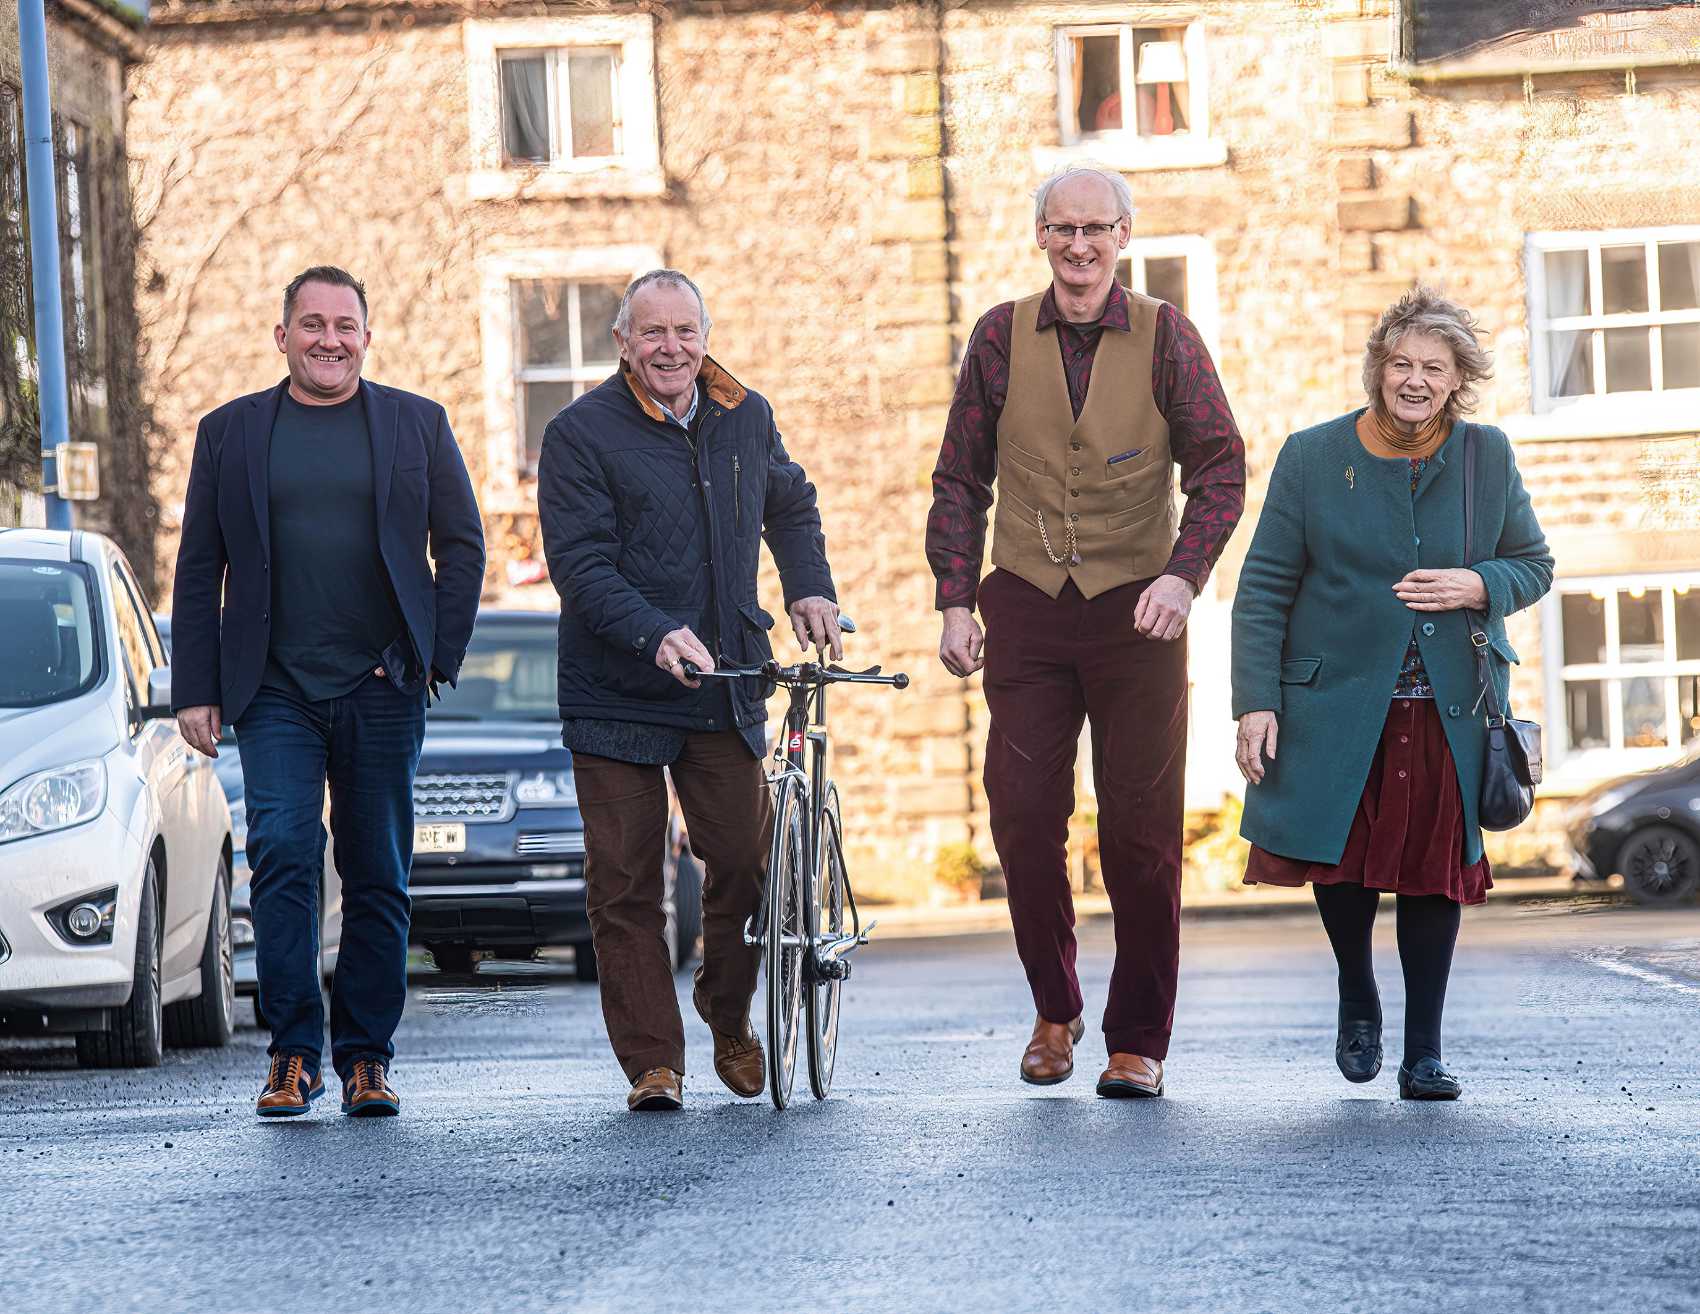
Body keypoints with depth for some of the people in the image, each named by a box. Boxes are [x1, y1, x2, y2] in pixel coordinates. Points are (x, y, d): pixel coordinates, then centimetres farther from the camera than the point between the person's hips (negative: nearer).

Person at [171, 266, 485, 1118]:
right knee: (283, 851, -15)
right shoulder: (230, 433, 9)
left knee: (379, 876, 3)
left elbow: (462, 547, 10)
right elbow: (198, 570, 9)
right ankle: (294, 1055, -10)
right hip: (275, 690, -1)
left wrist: (437, 657, -1)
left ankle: (365, 1059, 12)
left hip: (382, 689, 1)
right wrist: (195, 690, 1)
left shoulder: (417, 425, 9)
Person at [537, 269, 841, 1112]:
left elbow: (790, 506, 28)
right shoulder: (582, 434, -6)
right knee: (625, 884, -2)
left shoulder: (745, 419, 8)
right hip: (617, 694, -3)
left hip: (725, 689, 3)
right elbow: (580, 564, -14)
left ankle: (729, 1022, 22)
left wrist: (809, 590, 13)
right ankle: (652, 1063, 6)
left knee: (746, 859, -3)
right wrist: (658, 636, -27)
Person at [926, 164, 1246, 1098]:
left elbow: (1219, 467, -1)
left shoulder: (1163, 336, 2)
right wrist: (955, 602, 1)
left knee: (1141, 835, 0)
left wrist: (1184, 574, -16)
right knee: (1023, 818, -4)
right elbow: (960, 479, 10)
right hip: (1026, 610, 1)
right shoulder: (1002, 336, 6)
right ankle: (1054, 1011, 17)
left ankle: (1138, 1043, 9)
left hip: (1135, 611, -1)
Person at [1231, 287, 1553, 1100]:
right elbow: (1264, 588, -1)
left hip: (1449, 708, 1)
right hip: (1339, 699, -1)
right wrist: (1256, 702, -9)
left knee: (1434, 871, 0)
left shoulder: (1488, 456, 3)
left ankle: (1425, 1052, 9)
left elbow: (1534, 565, 11)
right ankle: (1357, 998, 26)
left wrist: (1477, 587, -12)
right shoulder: (1312, 457, -2)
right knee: (1340, 854, -3)